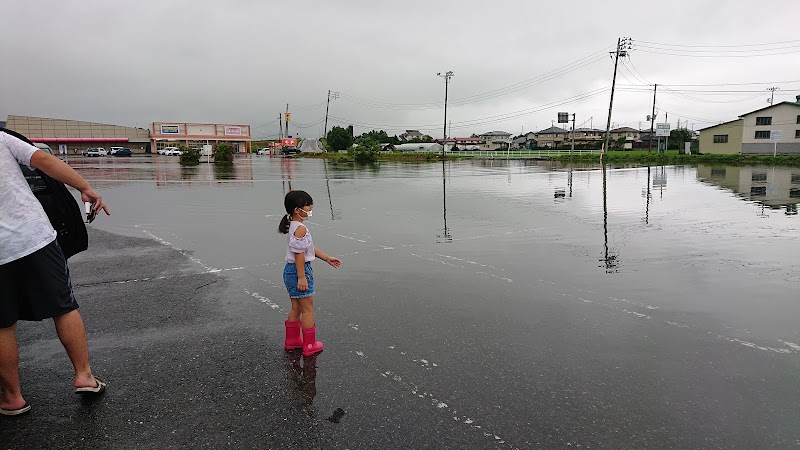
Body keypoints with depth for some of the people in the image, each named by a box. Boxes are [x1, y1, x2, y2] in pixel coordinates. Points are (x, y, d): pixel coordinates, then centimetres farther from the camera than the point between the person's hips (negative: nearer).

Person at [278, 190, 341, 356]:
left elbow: (310, 247, 17)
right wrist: (302, 277, -22)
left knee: (296, 308, 20)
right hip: (299, 270, -10)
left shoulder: (293, 226, 11)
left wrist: (327, 258, 19)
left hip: (290, 271, 10)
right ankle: (309, 345, 12)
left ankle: (292, 340, 33)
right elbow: (299, 254, -23)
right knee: (308, 309, 2)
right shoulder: (301, 228, -21)